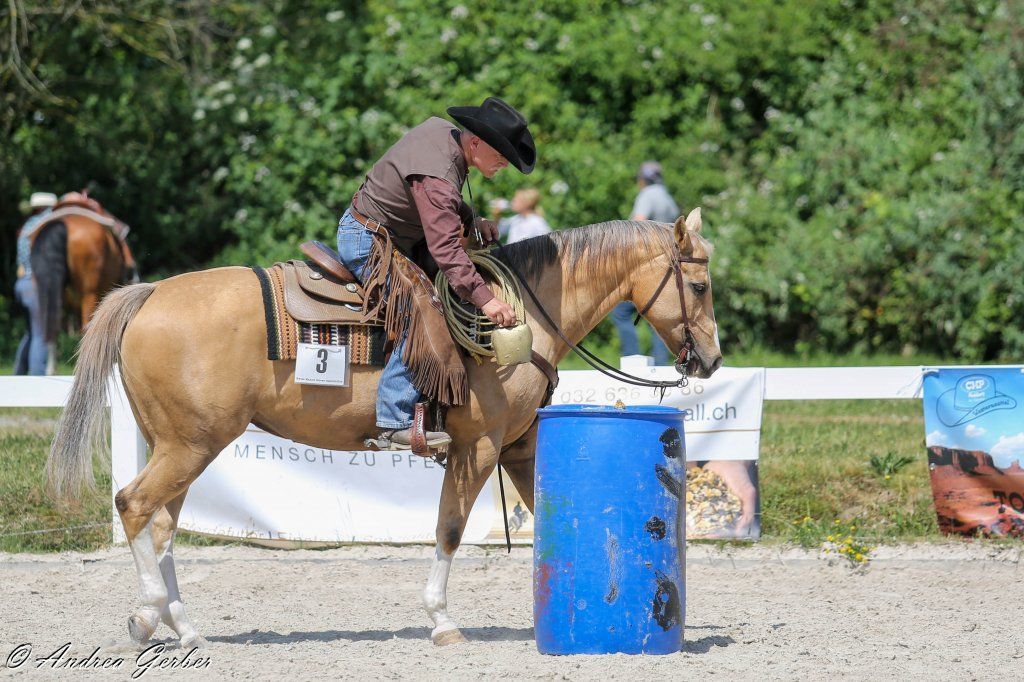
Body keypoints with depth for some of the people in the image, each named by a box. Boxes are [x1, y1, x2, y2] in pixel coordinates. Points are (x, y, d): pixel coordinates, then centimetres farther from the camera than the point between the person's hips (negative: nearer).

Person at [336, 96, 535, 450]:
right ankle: (396, 422, -26)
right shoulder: (436, 178, -30)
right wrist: (484, 299, -39)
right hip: (369, 244, -11)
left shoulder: (440, 129, -1)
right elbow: (445, 249, -36)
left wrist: (472, 221, 7)